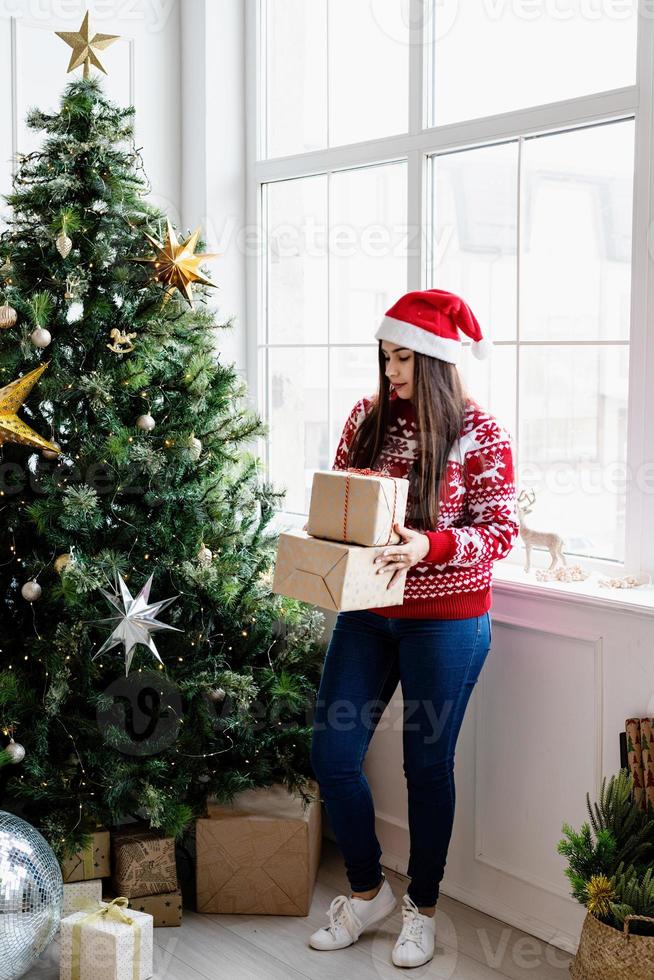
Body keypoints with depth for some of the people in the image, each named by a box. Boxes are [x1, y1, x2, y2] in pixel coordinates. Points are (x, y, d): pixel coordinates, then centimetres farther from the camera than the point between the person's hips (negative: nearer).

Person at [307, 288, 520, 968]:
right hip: (367, 613, 5)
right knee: (332, 754, 3)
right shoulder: (368, 416, 2)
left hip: (445, 621, -4)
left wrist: (430, 546, -26)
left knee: (427, 764, 6)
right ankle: (367, 891, 26)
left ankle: (421, 908, 27)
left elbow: (501, 529, -11)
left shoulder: (479, 433, -10)